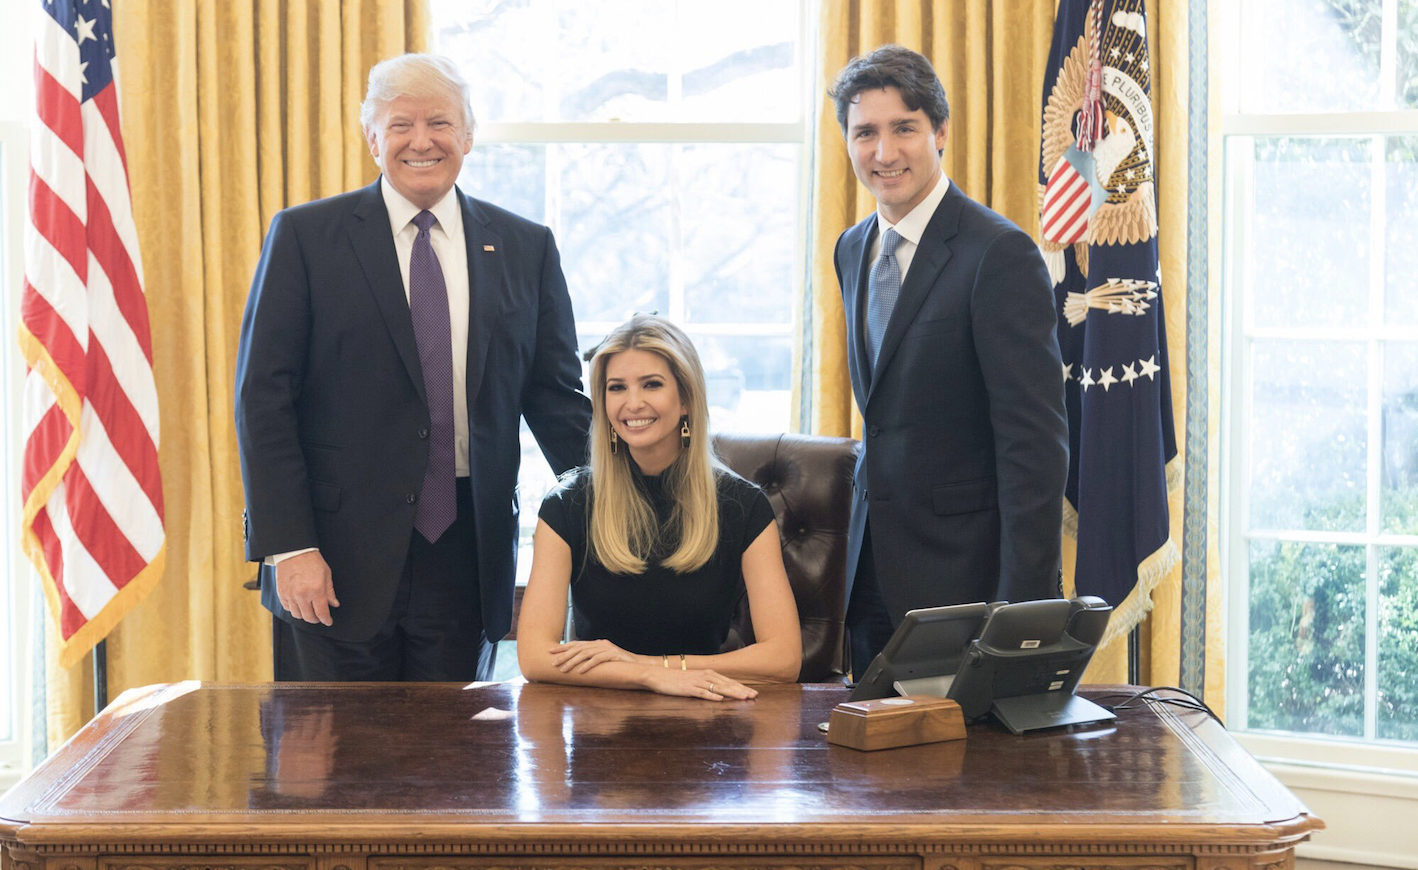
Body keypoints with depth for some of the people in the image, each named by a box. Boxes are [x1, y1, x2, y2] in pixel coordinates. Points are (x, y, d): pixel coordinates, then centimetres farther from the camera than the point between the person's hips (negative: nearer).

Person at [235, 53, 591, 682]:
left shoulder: (526, 248, 8)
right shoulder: (304, 237, 0)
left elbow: (555, 394, 12)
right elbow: (262, 399, -3)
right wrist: (288, 546, -11)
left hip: (467, 555, 2)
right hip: (340, 555, -2)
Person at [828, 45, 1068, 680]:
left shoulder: (1000, 255, -14)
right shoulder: (852, 250, 11)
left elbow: (1034, 443, -17)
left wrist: (1023, 611, -21)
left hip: (962, 576, -7)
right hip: (874, 576, 7)